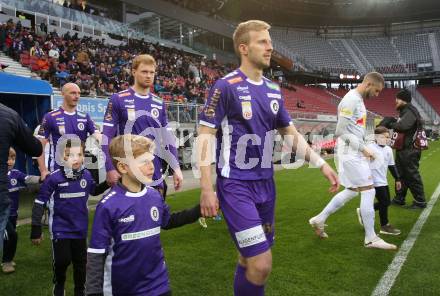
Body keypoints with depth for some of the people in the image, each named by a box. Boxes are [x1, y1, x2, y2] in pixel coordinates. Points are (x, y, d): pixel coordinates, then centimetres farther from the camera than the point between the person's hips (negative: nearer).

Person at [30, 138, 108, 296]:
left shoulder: (86, 175, -6)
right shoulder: (54, 177, -18)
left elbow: (94, 191, 16)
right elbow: (40, 202, -11)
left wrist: (107, 183, -3)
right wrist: (36, 229, -9)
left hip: (80, 228, 4)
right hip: (61, 228, -3)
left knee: (81, 262, 13)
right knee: (62, 261, -1)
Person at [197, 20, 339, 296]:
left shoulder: (274, 90, 10)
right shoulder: (226, 86, -10)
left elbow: (291, 133, 19)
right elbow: (205, 135, -11)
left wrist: (321, 163, 12)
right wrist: (207, 189, -15)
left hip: (265, 183, 7)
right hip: (236, 185, -6)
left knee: (250, 259, 15)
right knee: (262, 265, -10)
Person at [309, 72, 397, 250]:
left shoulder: (358, 100, 16)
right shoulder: (351, 100, -16)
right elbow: (341, 131, -20)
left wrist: (363, 149, 13)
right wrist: (363, 148, -16)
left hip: (355, 153, 10)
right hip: (350, 153, -10)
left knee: (351, 191, 17)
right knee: (368, 191, -4)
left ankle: (319, 220, 25)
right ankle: (371, 239, 7)